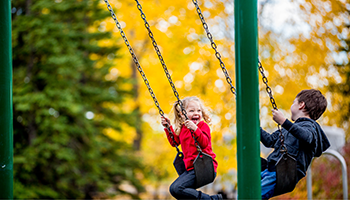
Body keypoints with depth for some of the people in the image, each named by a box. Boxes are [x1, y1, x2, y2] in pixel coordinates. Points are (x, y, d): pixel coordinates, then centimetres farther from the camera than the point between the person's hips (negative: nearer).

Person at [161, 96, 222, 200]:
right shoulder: (182, 128, 13)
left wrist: (195, 129, -37)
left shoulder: (203, 126, -8)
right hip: (191, 168, 9)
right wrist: (168, 127, 19)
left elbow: (204, 144, -25)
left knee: (175, 188, -21)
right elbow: (175, 142, 28)